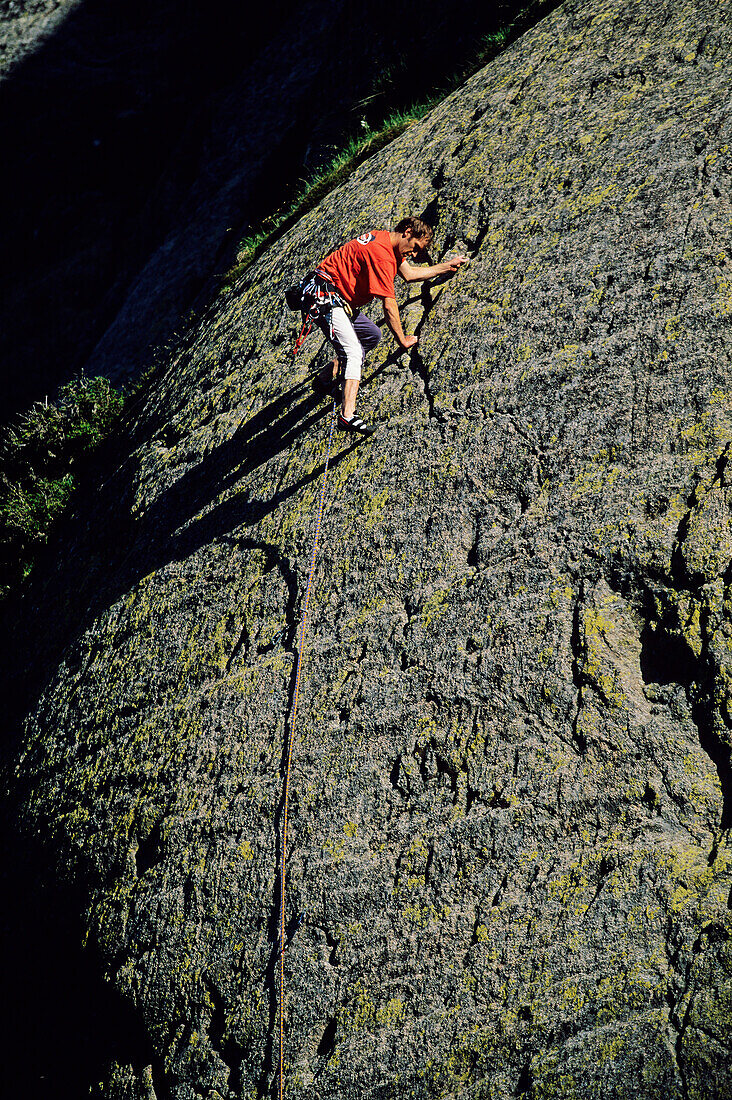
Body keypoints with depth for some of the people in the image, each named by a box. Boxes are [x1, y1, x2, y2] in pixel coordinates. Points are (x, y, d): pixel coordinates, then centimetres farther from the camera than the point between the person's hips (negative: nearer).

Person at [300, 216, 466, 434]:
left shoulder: (386, 239, 11)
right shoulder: (382, 254, -21)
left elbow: (409, 274, 23)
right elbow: (389, 304, -20)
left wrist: (447, 266, 25)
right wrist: (402, 340, -12)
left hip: (341, 300, 11)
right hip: (324, 298, -11)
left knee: (372, 335, 18)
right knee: (353, 353, -22)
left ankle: (330, 381, 20)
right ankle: (347, 415, -33)